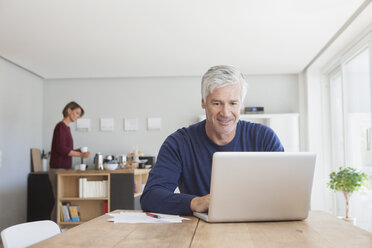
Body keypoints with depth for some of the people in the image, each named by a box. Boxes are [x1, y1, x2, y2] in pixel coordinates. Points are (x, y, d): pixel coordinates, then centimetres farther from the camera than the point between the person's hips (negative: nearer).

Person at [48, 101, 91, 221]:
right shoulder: (61, 126, -12)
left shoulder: (66, 127, 15)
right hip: (58, 169, -9)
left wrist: (77, 151, 7)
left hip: (63, 169, 9)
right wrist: (80, 155, -20)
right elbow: (61, 149, -20)